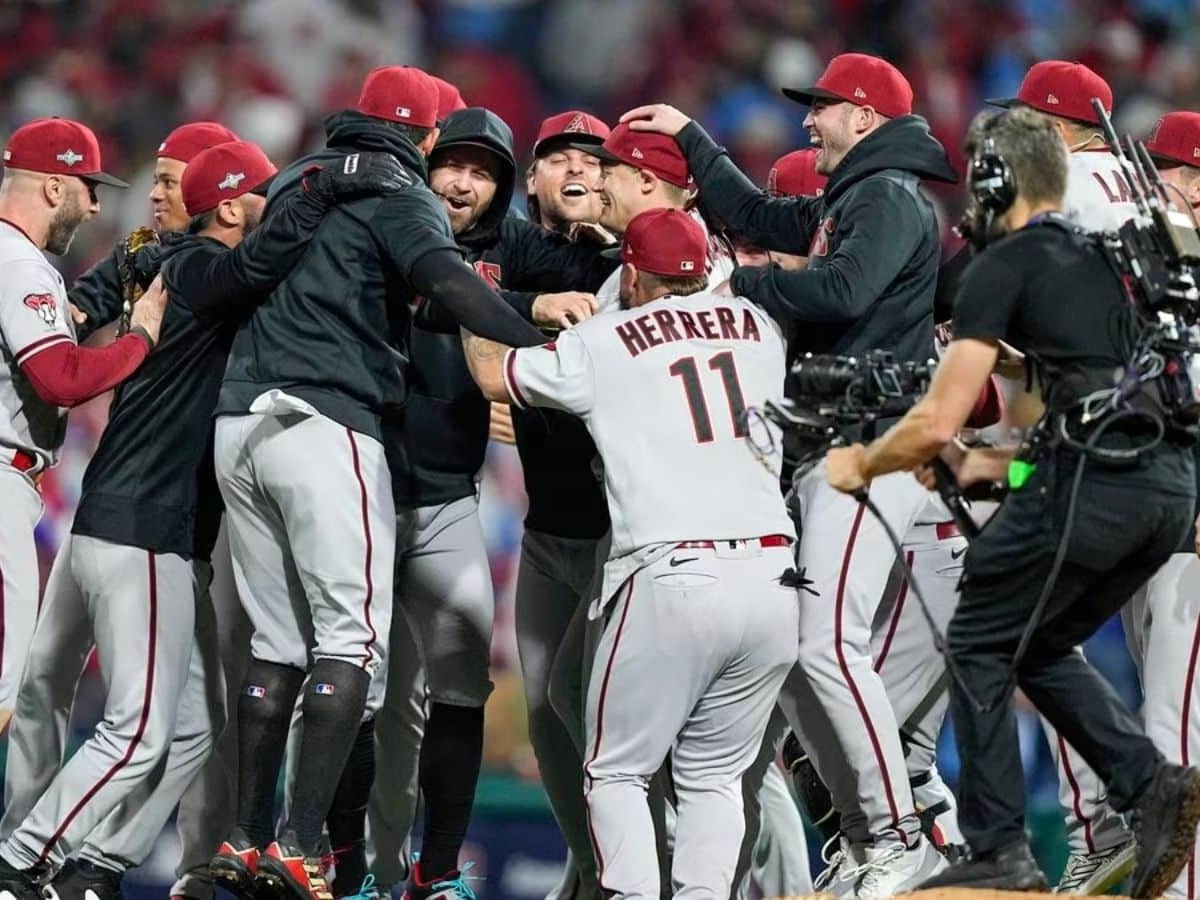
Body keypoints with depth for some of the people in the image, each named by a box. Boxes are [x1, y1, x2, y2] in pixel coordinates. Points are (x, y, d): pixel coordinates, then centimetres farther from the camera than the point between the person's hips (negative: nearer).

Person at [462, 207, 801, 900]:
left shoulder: (598, 344, 5)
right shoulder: (758, 324, 15)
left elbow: (493, 374, 20)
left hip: (673, 579, -4)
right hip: (775, 578, 4)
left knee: (617, 770, 8)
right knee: (713, 774, 14)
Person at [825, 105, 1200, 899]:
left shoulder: (1008, 264, -1)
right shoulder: (1104, 257, 22)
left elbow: (939, 421, -4)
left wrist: (861, 464, 13)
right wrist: (982, 463, 36)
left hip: (1092, 483, -8)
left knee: (980, 650, 9)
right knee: (1042, 648, 23)